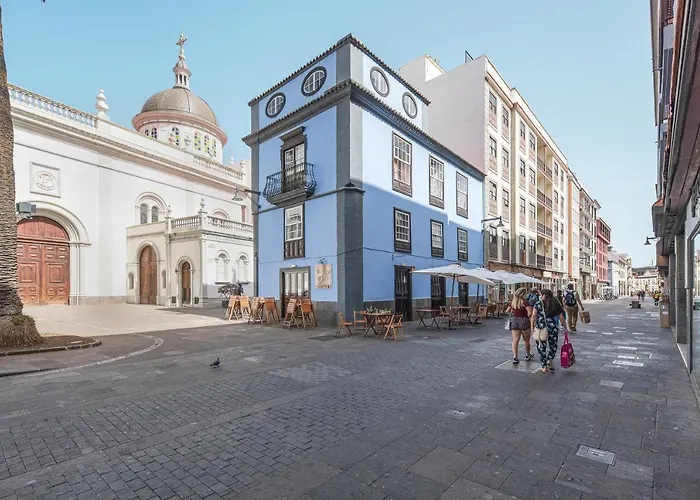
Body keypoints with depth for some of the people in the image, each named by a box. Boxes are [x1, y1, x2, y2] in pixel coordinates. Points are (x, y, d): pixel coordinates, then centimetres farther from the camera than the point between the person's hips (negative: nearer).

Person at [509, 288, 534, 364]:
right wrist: (528, 317, -4)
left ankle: (515, 357, -3)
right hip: (523, 321, -4)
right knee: (526, 340, 17)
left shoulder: (512, 302, 3)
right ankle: (527, 355, 34)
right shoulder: (524, 302, -12)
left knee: (515, 340, 4)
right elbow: (530, 311, -22)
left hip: (514, 321, 4)